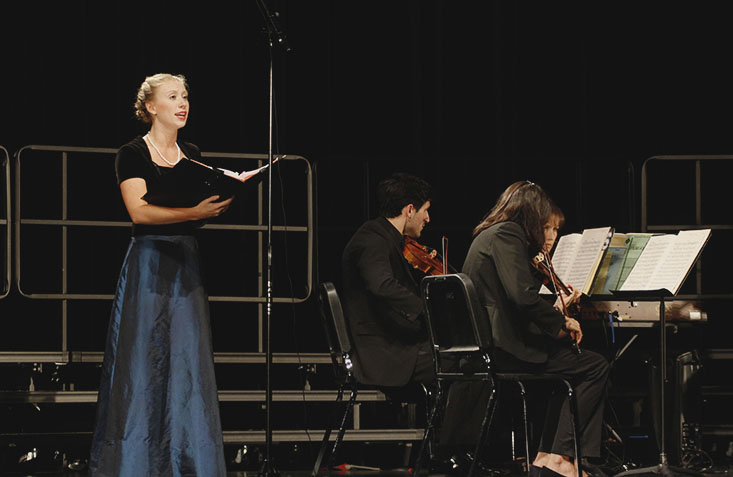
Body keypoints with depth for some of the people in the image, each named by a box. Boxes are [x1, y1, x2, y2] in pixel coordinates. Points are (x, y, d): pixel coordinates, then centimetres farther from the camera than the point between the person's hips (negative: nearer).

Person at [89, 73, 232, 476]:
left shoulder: (192, 156, 15)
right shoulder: (132, 155, -3)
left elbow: (205, 205, 11)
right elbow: (139, 211, -16)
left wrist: (228, 193, -9)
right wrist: (192, 212, -29)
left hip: (185, 265, 5)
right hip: (148, 264, -5)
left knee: (188, 362, 0)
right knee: (143, 363, -5)